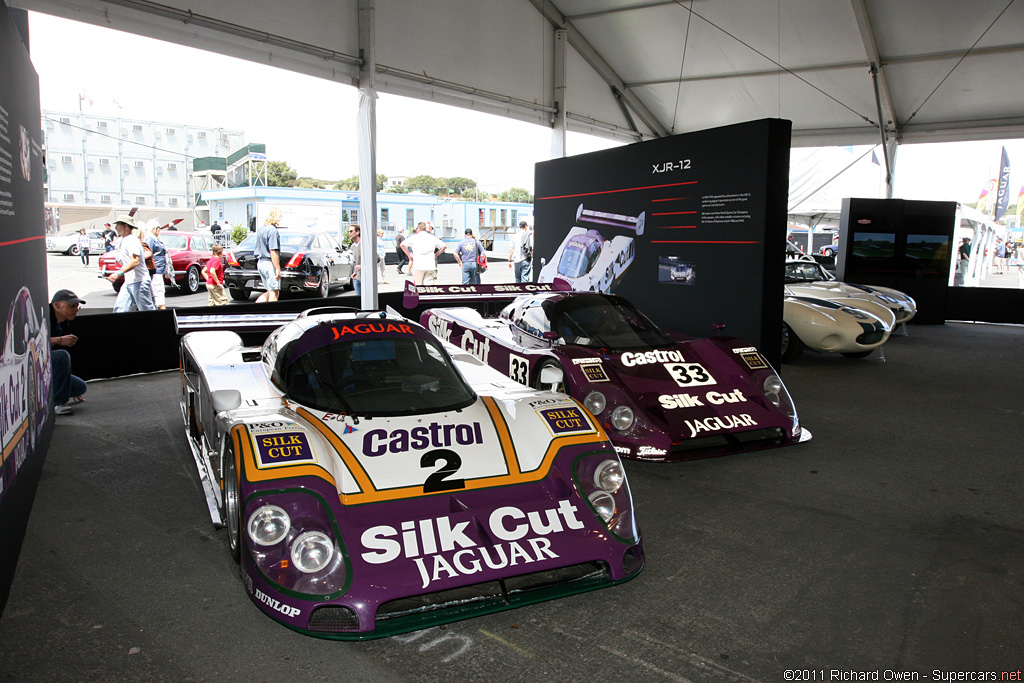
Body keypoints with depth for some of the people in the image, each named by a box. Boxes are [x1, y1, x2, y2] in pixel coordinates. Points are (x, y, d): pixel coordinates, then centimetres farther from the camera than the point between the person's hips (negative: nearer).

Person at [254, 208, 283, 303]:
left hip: (260, 262, 9)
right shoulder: (272, 230, -15)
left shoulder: (260, 229, 14)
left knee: (269, 292, 14)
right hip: (269, 263, -9)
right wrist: (278, 269, -18)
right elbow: (273, 252, -20)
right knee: (274, 293, -2)